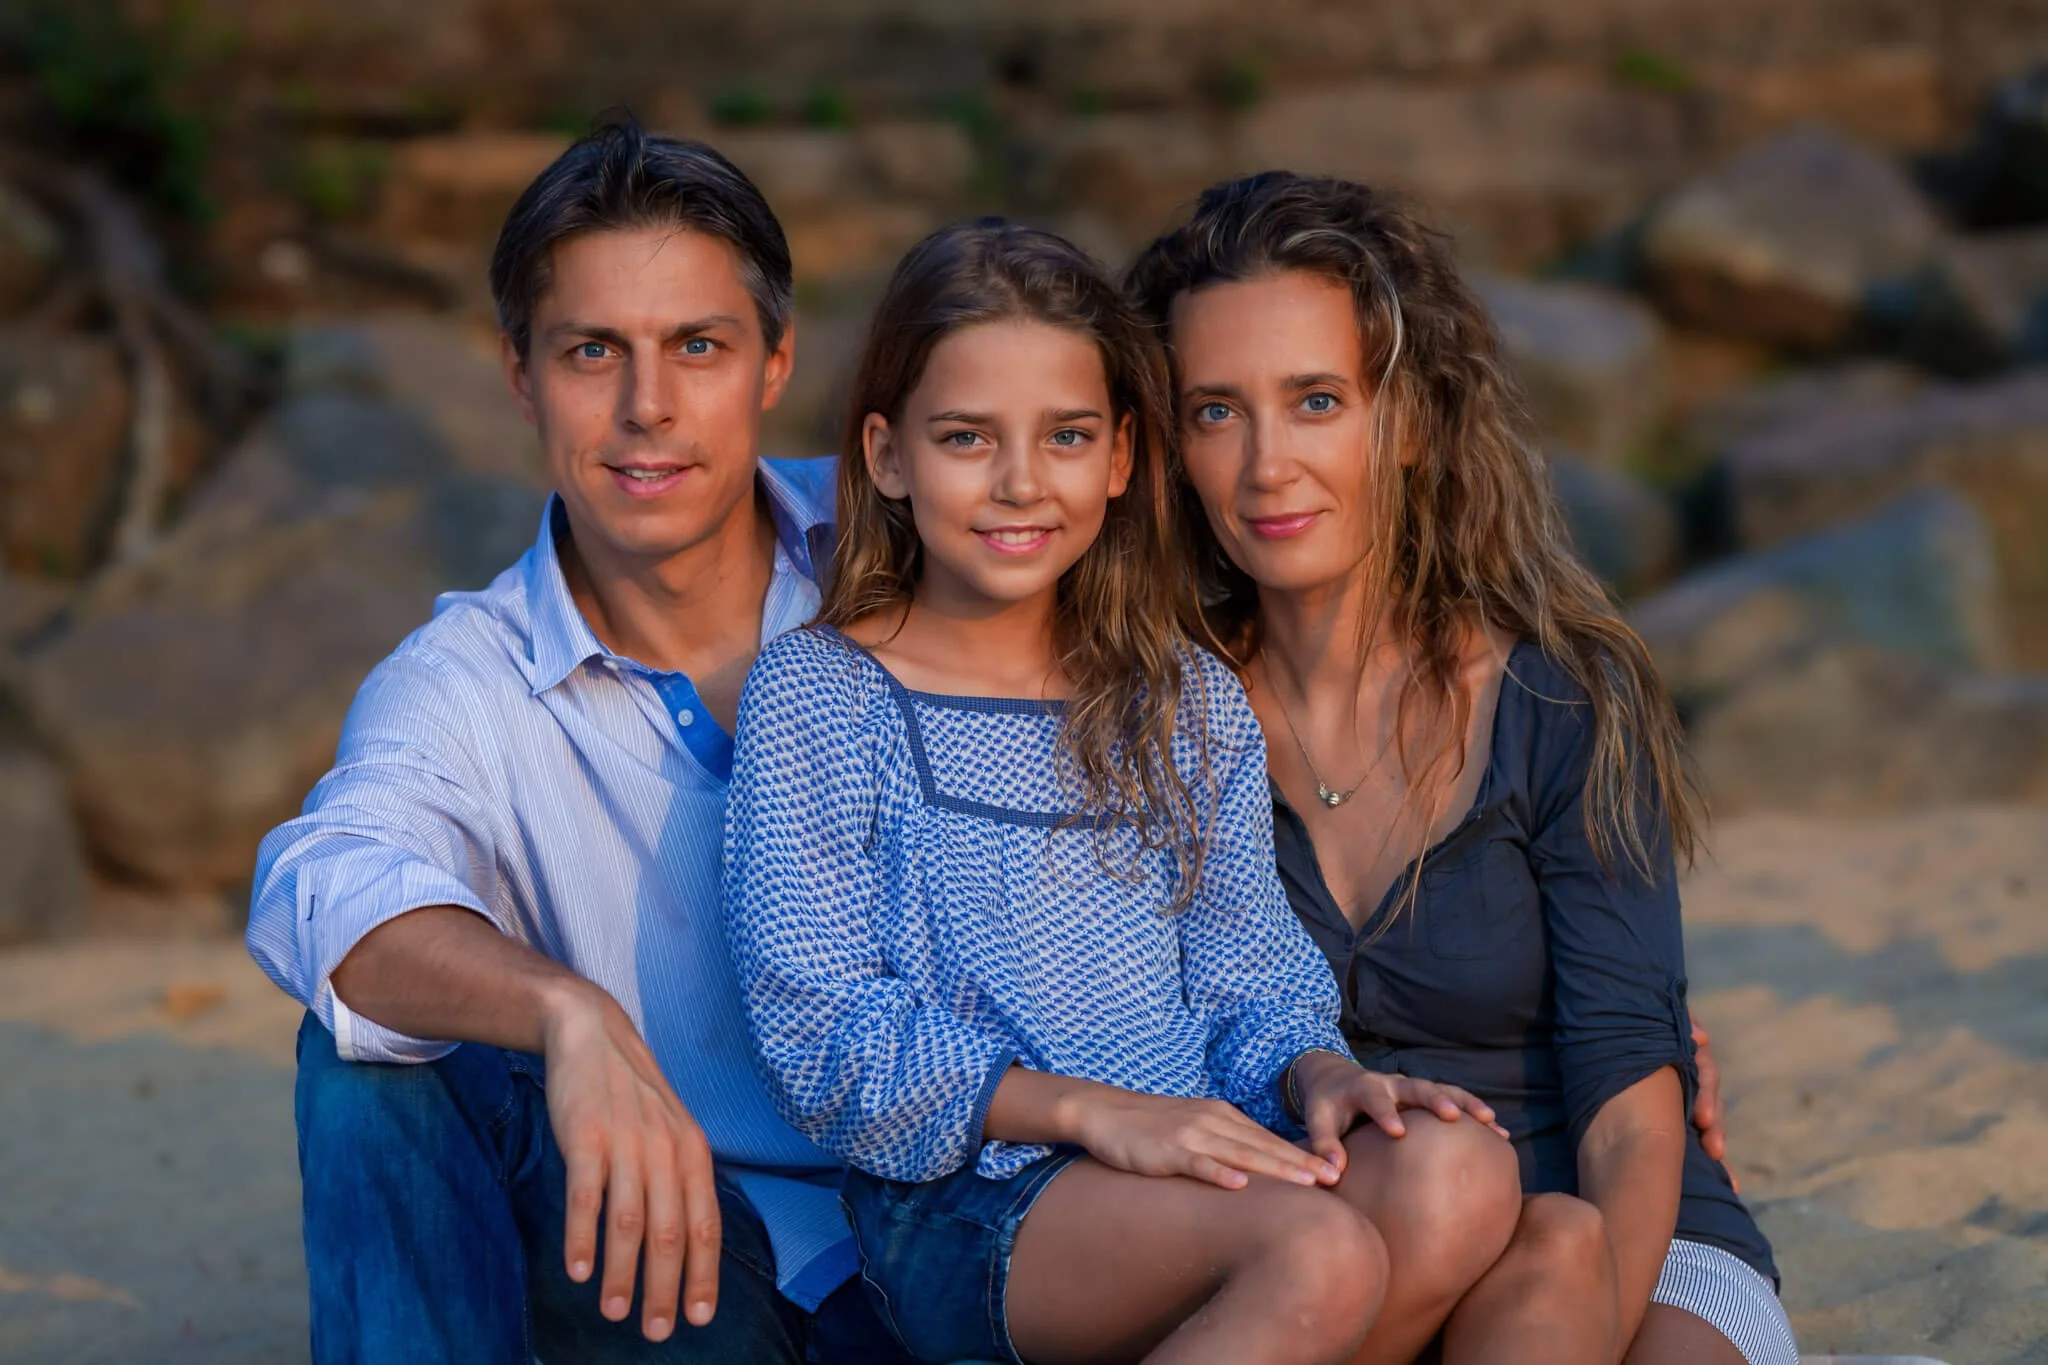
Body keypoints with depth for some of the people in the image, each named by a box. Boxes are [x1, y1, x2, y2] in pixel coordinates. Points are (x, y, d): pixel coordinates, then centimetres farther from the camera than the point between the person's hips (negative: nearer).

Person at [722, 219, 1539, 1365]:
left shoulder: (1193, 707, 17)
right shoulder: (816, 699, 1)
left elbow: (1249, 985, 15)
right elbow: (825, 1037, -7)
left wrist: (1314, 1074, -9)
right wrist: (1090, 1109, -17)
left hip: (1188, 1177, 5)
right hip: (965, 1206, -5)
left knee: (1459, 1174, -26)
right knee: (1317, 1250, -32)